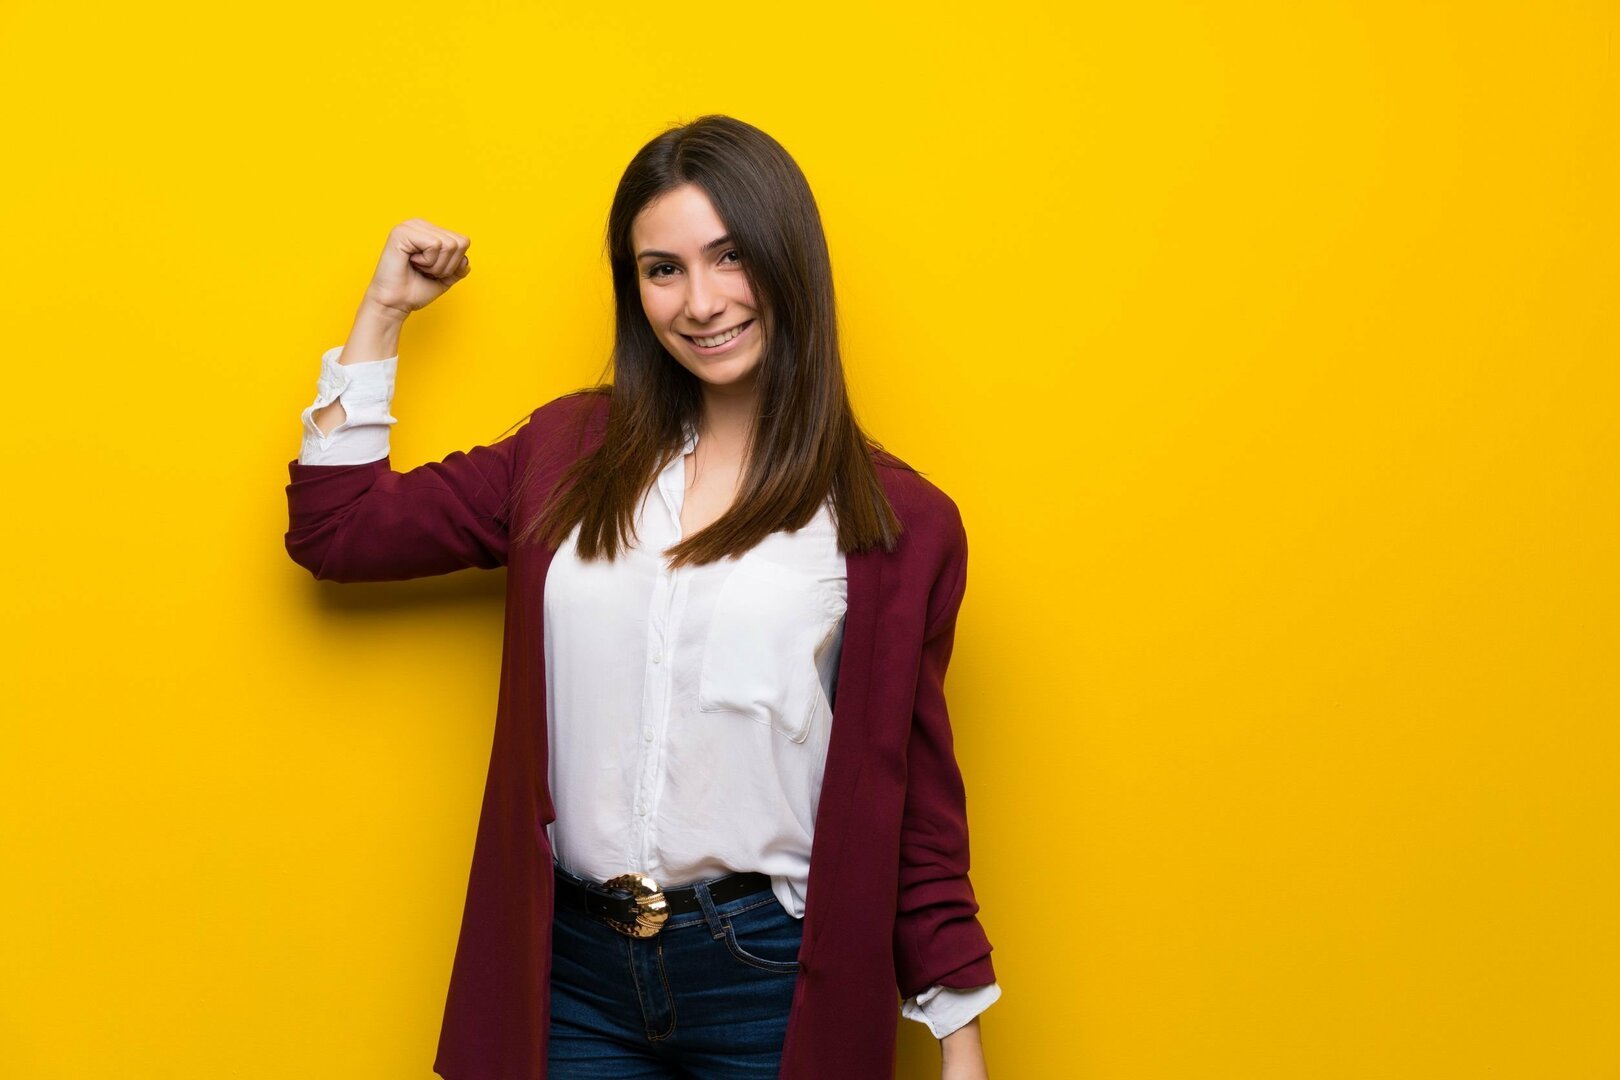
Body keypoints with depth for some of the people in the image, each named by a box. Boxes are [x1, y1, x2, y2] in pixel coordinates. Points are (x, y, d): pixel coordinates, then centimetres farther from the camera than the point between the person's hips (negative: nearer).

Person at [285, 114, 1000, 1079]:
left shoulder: (895, 521, -2)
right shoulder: (569, 451, 7)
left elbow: (917, 805, 0)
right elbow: (334, 530, 8)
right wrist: (386, 309, 8)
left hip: (775, 984, -2)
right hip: (574, 971, 3)